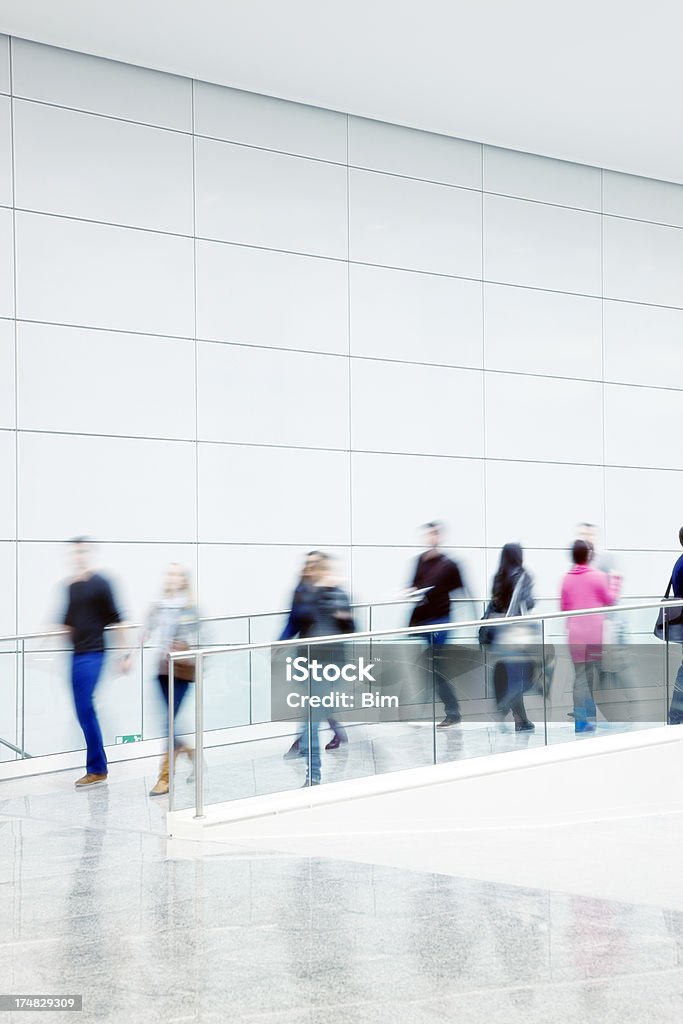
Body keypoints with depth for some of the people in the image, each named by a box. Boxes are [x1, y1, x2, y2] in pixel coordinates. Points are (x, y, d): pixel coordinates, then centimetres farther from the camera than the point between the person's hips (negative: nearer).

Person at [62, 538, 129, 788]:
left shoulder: (100, 584, -7)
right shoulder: (70, 586, 11)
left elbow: (115, 620, -6)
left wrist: (125, 654, -7)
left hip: (92, 654, -7)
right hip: (76, 654, 7)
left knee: (85, 710, -10)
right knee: (85, 711, 9)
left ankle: (95, 769, -2)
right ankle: (99, 768, 17)